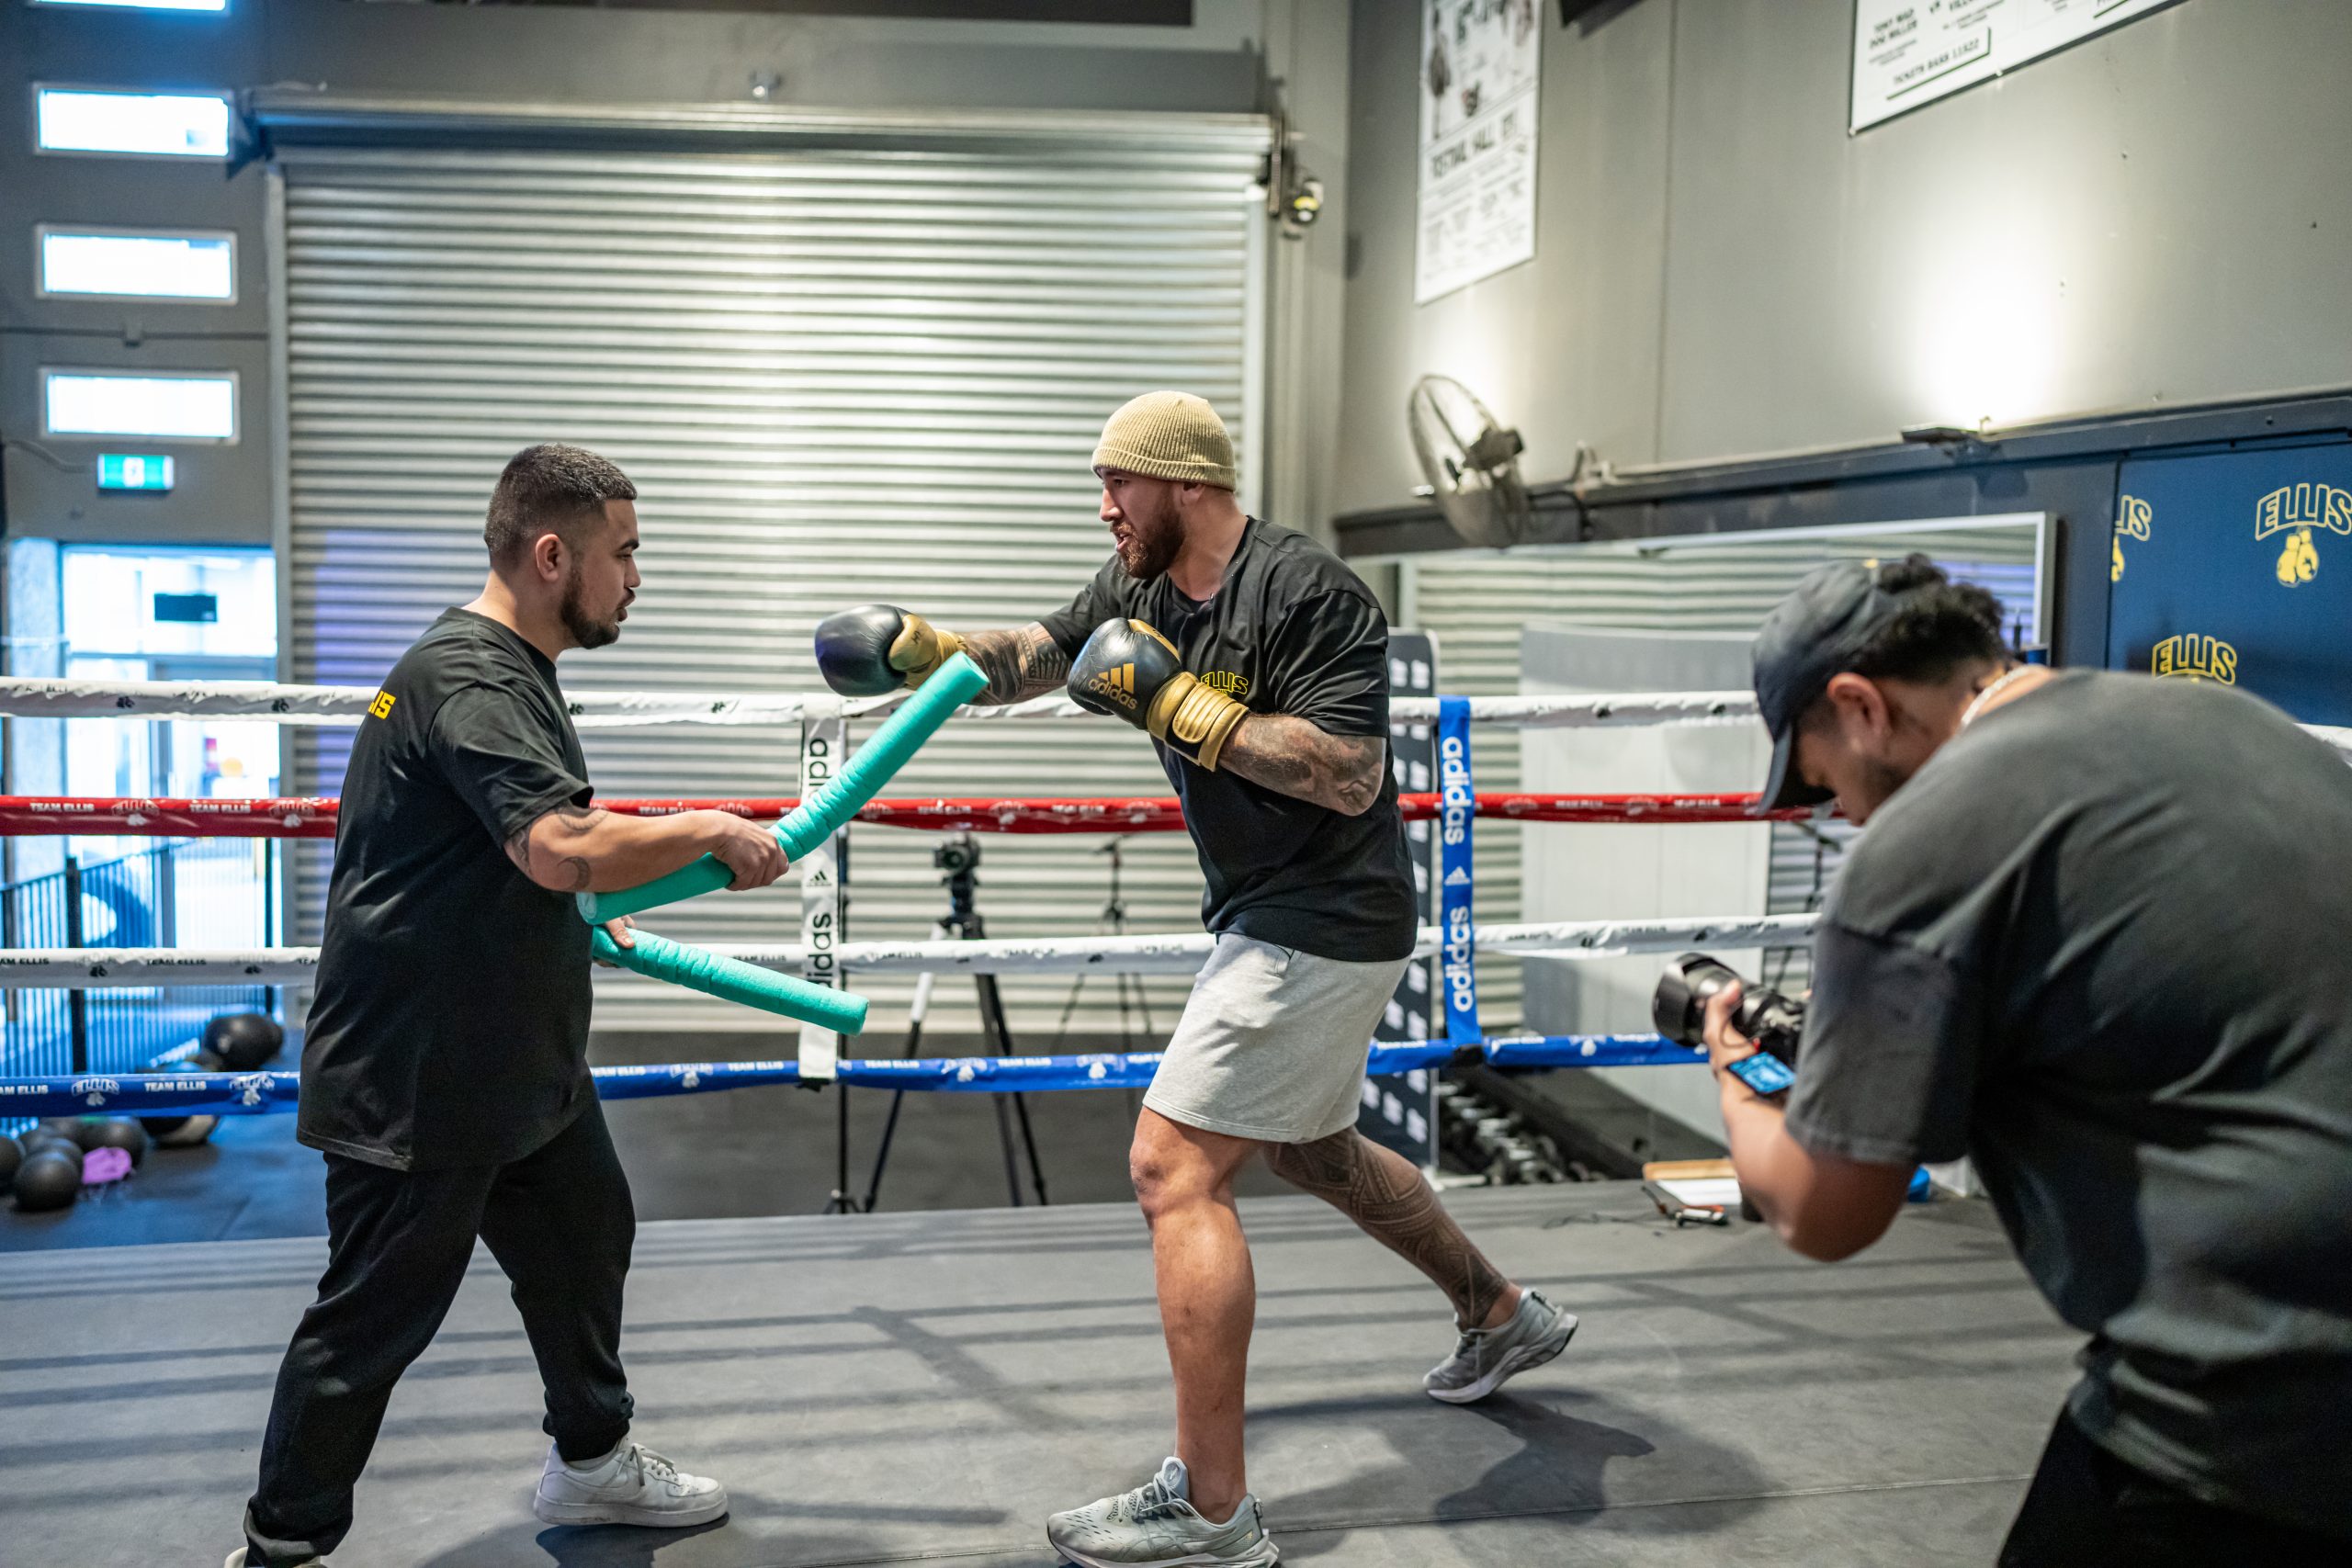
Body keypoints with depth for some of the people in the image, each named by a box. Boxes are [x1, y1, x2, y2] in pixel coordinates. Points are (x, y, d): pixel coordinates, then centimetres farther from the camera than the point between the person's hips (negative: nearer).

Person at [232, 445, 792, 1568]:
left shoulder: (510, 671, 11)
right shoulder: (468, 677, -23)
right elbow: (563, 849, -35)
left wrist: (582, 916, 21)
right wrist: (710, 830, -22)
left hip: (519, 1056, 10)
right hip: (411, 1080, -10)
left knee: (586, 1240, 20)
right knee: (373, 1319, 2)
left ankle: (591, 1461, 39)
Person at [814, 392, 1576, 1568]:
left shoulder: (1308, 594, -21)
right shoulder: (1140, 587, 6)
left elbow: (1351, 776, -26)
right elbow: (1032, 658, 10)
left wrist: (1184, 709, -25)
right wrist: (924, 649, -8)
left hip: (1323, 921, -10)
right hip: (1274, 913, 11)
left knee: (1174, 1169, -14)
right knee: (1304, 1149, 26)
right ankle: (1501, 1315, 46)